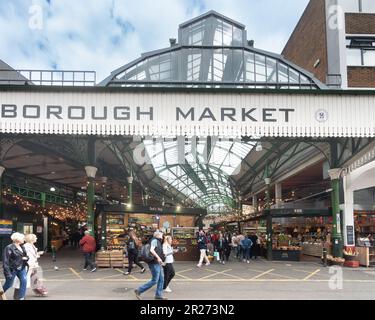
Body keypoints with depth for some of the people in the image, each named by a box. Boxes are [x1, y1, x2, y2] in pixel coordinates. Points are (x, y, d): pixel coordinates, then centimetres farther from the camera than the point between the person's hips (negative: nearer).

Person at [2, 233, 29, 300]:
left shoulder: (22, 247, 7)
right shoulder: (9, 248, -15)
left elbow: (25, 256, 22)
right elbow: (5, 261, -17)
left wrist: (26, 258, -3)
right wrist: (8, 272, -21)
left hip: (21, 268, 6)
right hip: (12, 269, -6)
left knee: (24, 281, -7)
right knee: (9, 284, 7)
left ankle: (21, 297, 2)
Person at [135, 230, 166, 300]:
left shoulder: (158, 242, 20)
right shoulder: (155, 240, -10)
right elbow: (151, 250, -25)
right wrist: (158, 257, -27)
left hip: (158, 264, 10)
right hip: (154, 263, -10)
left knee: (161, 279, 9)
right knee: (154, 280, -7)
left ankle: (158, 295, 14)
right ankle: (139, 291, -1)